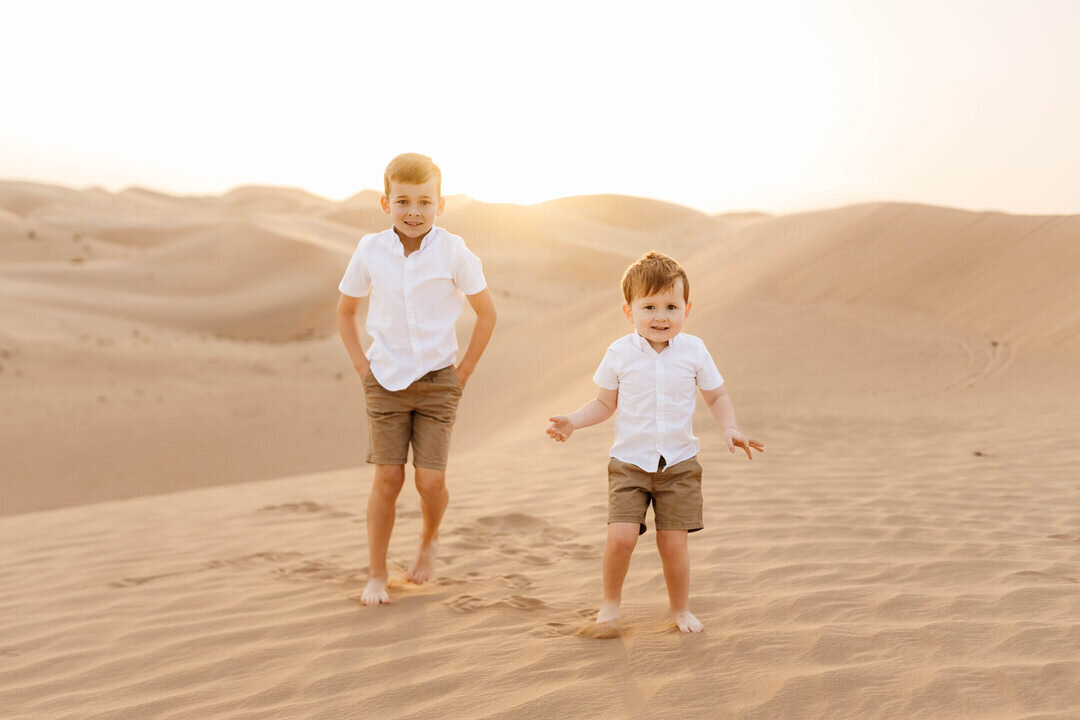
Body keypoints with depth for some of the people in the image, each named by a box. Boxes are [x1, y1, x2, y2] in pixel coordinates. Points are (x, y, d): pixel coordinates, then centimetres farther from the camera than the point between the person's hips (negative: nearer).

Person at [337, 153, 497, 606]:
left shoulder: (453, 253, -10)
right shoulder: (370, 251, -5)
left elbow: (486, 313, 0)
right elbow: (346, 311, 10)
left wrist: (463, 372, -1)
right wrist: (362, 366, 3)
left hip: (437, 381, -1)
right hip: (386, 381, 1)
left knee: (431, 480, -5)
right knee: (387, 478, -1)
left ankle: (429, 539, 29)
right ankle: (377, 575, 13)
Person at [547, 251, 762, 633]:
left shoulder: (693, 350, -3)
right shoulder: (620, 354, -3)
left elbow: (717, 397, 8)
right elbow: (605, 403, 8)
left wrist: (730, 429, -9)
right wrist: (572, 421, -7)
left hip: (679, 464, 1)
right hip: (629, 463, 0)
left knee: (673, 542, -1)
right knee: (621, 537, -13)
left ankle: (680, 608, 25)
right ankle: (611, 602, 14)